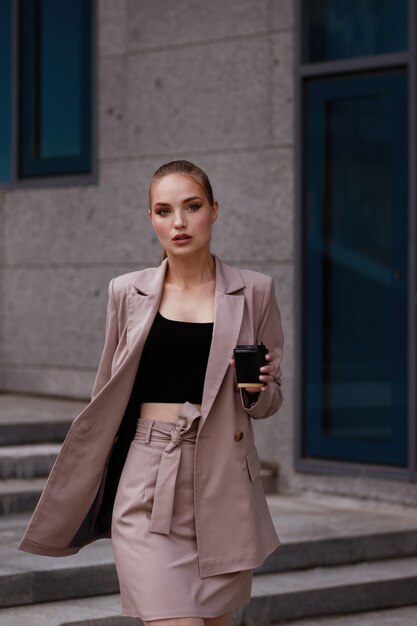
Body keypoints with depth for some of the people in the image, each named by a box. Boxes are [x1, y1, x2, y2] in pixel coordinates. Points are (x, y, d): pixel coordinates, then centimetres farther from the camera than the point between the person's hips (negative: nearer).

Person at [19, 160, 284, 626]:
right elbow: (105, 400, 14)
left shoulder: (253, 292, 5)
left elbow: (271, 400, 13)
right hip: (146, 485, -1)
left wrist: (255, 389, -11)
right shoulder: (128, 293, 6)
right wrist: (73, 503, 14)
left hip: (222, 484, 1)